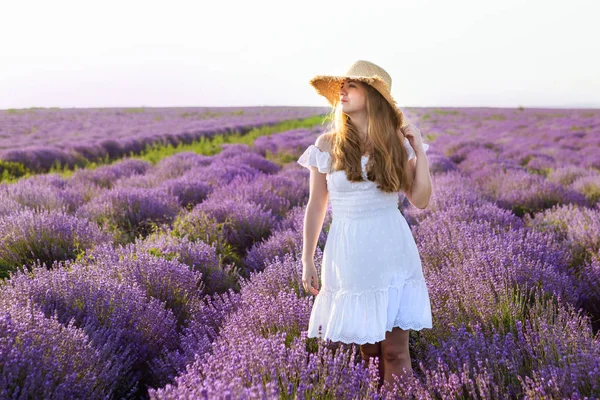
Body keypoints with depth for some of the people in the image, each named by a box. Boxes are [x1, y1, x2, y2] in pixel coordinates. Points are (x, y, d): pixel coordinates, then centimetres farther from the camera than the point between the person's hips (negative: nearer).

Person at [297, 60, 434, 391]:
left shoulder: (397, 142, 2)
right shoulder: (327, 145, -1)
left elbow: (420, 201, 1)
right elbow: (316, 207, 4)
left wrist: (420, 151, -5)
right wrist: (307, 262, 4)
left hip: (392, 252, 1)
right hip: (350, 255, 0)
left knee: (395, 349, 0)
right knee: (366, 348, 8)